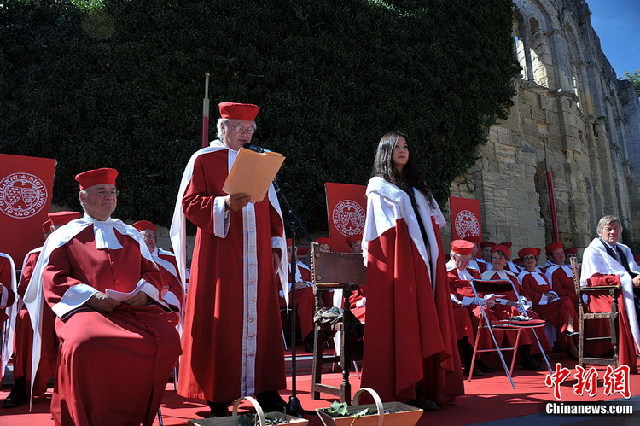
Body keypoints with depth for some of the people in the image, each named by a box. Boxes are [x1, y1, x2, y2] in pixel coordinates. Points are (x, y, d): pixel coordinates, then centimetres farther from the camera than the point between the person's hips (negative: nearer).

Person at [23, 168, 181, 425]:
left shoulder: (130, 234, 25)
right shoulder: (66, 235, 16)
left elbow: (152, 271, 21)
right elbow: (53, 279, 4)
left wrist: (144, 292, -3)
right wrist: (90, 296, -13)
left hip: (135, 308, 3)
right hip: (86, 308, -2)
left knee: (166, 339, -28)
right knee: (85, 343, -38)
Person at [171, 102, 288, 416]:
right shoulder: (203, 160, 2)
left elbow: (270, 208, 18)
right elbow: (189, 203, -6)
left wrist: (275, 245, 9)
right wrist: (224, 204, -22)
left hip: (257, 259, 5)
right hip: (219, 257, -5)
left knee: (260, 318, 6)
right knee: (220, 323, -3)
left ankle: (266, 389, 14)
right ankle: (218, 396, 7)